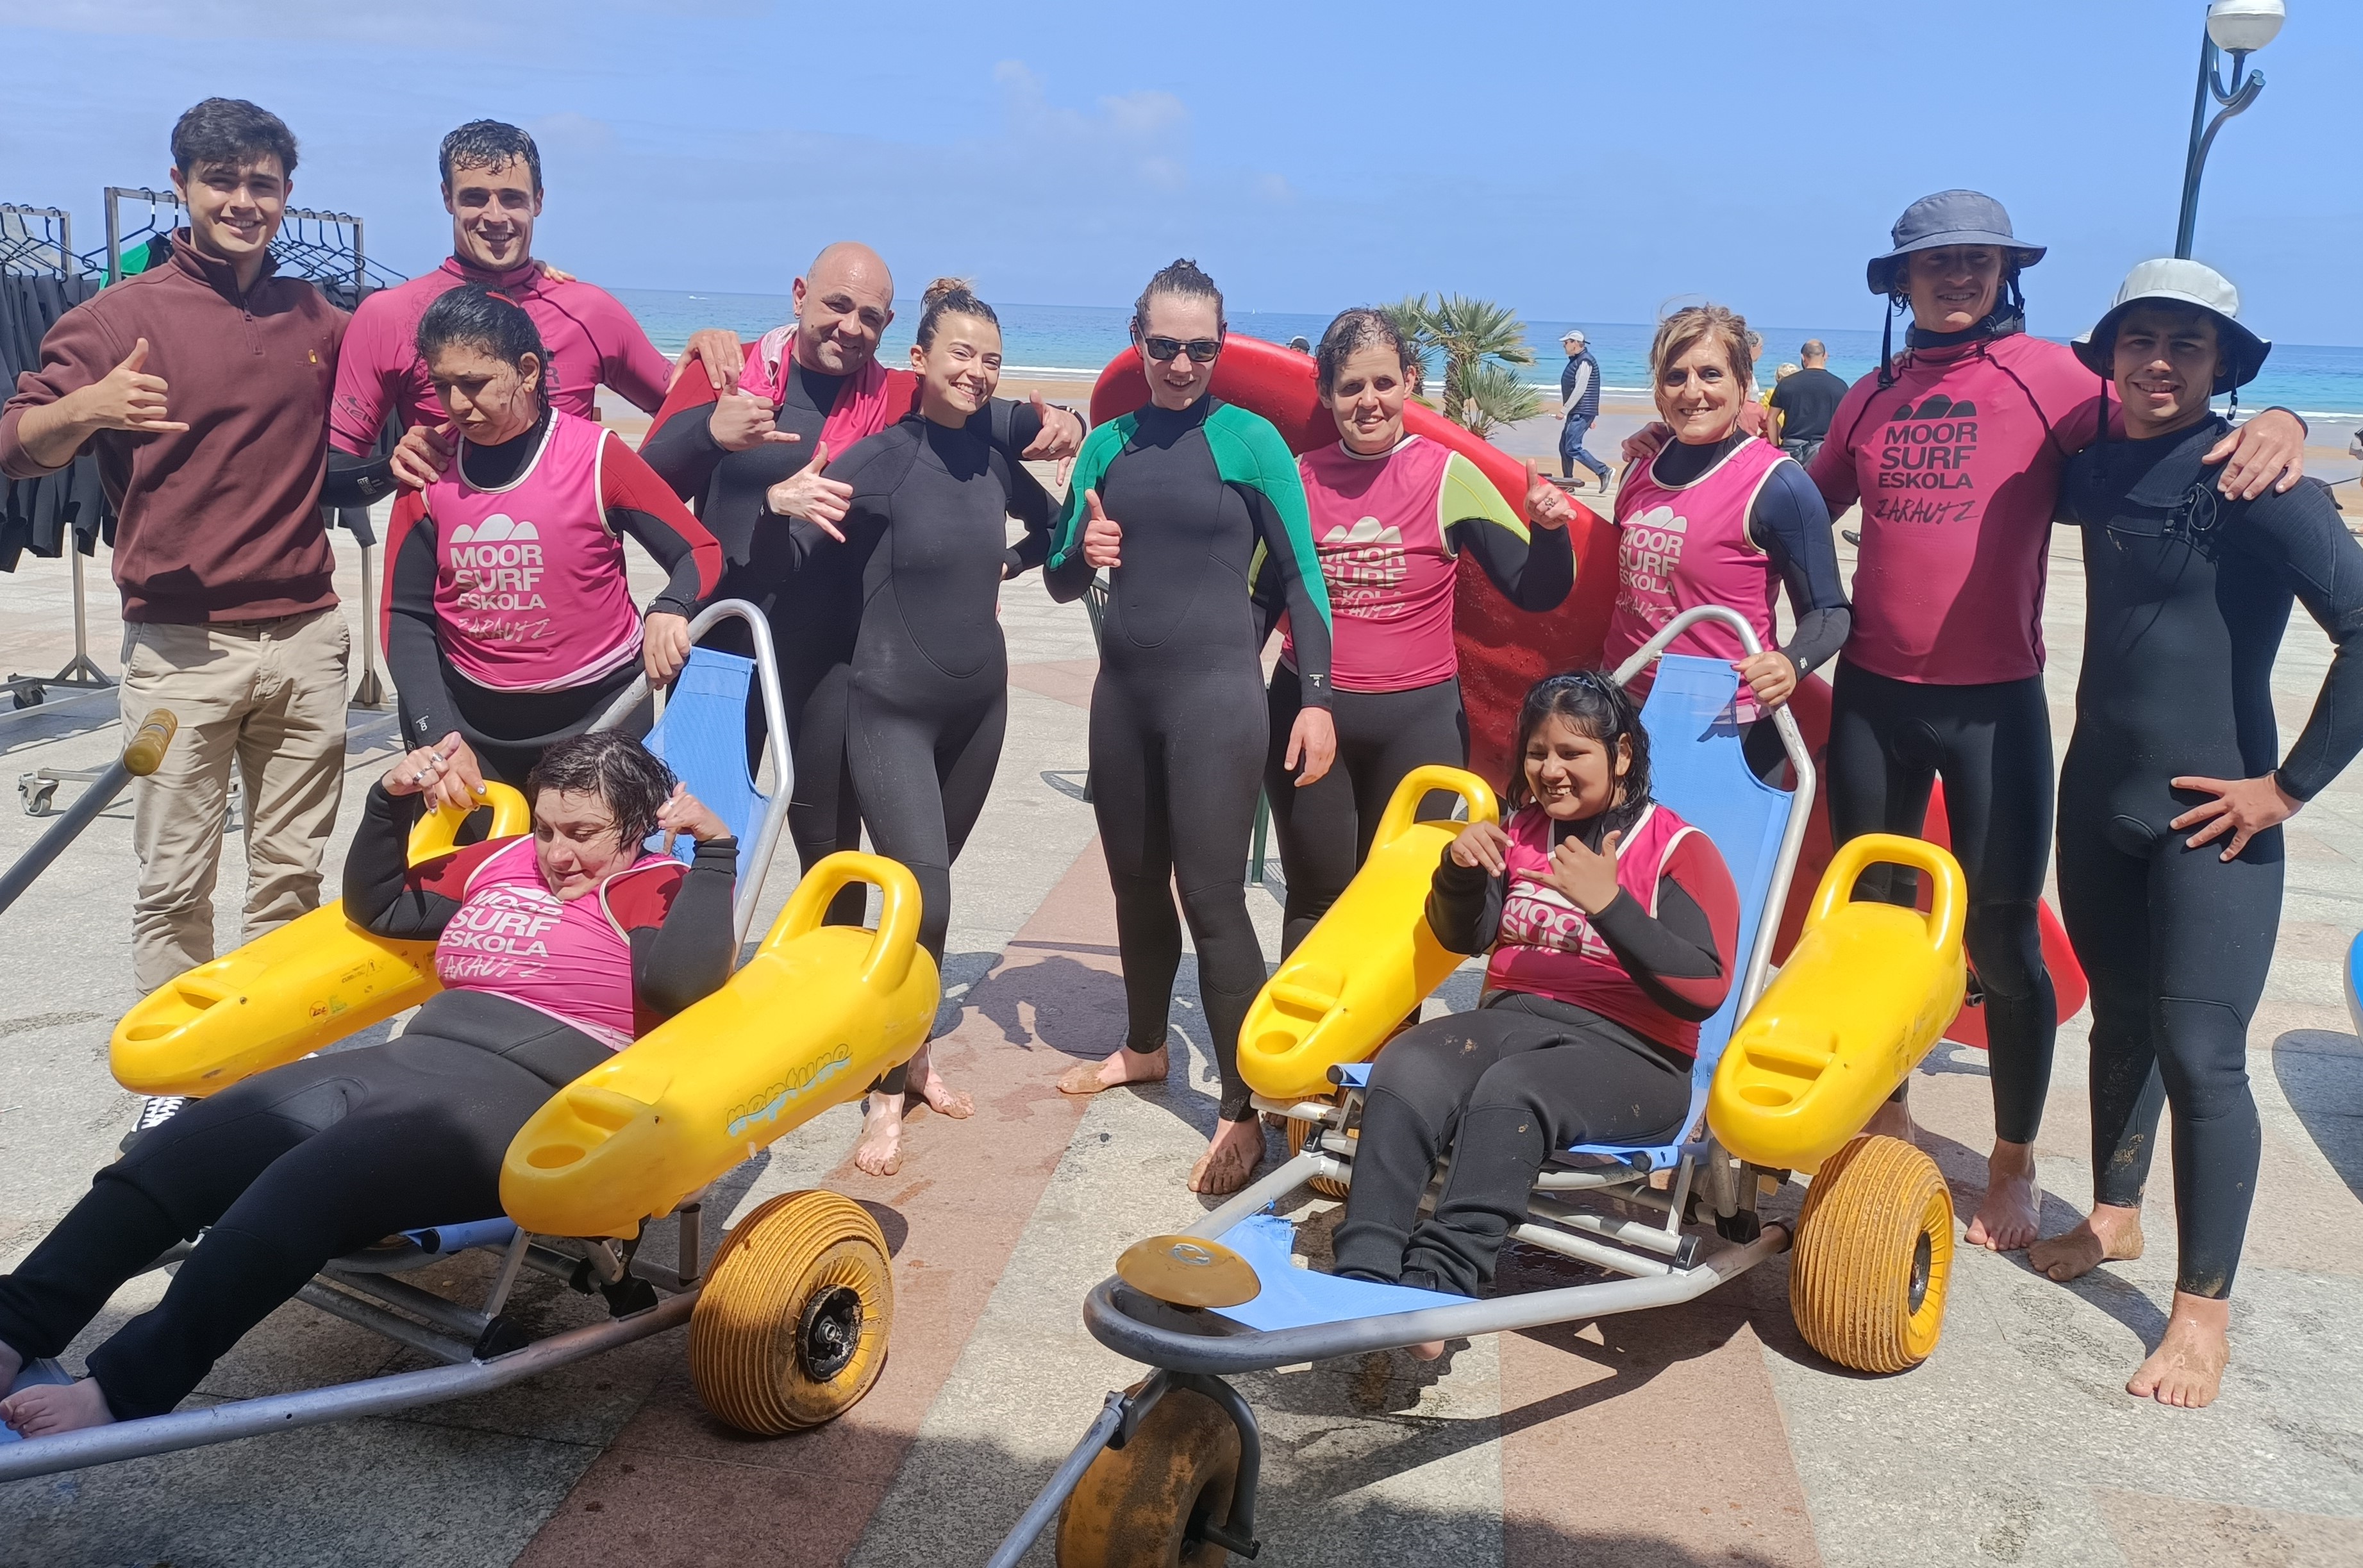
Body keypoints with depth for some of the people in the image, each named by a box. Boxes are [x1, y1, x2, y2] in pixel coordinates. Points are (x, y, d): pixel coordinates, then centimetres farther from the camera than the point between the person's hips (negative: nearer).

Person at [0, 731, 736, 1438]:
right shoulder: (503, 862, 24)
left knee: (308, 1182, -31)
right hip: (406, 1061, 8)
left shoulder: (660, 888, 3)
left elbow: (683, 979, -20)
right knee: (182, 1150, -10)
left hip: (522, 1096, -8)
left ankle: (123, 1393, -31)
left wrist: (713, 851, -20)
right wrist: (391, 805, 20)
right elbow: (375, 906, 34)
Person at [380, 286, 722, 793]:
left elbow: (701, 552, -6)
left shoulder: (595, 456, -11)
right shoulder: (429, 470, -2)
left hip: (598, 712, -2)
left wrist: (668, 610, -29)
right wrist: (438, 737, -11)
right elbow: (406, 616, 1)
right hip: (469, 716, 3)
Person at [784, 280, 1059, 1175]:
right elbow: (788, 552, -21)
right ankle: (886, 1097, 7)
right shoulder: (883, 456, -14)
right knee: (923, 902, -10)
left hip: (979, 704, 5)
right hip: (894, 708, -5)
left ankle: (915, 1054, 34)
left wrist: (1004, 567, 7)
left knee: (928, 884, 17)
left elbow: (1053, 527, 21)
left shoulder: (994, 454, 1)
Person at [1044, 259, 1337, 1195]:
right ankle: (1142, 1046, 37)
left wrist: (1315, 698, -9)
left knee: (1211, 895, -7)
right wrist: (1083, 555, -10)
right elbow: (1061, 582, 13)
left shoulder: (1251, 442, -4)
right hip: (1123, 691, 5)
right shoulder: (1108, 445, 8)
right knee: (1135, 879, 16)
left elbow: (1298, 575, -3)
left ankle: (1243, 1111, -1)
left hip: (1216, 694, -5)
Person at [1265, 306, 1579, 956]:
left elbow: (1536, 594, -5)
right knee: (1315, 902, 11)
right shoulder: (1300, 478, 1)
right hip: (1306, 714, 2)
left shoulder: (1447, 475, -5)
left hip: (1417, 720, -2)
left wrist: (1549, 530, -24)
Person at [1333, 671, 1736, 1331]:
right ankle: (1363, 1281, -39)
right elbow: (1463, 936, 22)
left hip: (1629, 1053, -4)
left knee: (1511, 1091, -37)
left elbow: (1704, 991, -9)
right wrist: (1460, 869, 1)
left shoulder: (1679, 849, 3)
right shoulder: (1522, 829, 20)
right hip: (1510, 1022, 4)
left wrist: (1609, 903, -18)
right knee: (1406, 1069, -29)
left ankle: (1435, 1289, -42)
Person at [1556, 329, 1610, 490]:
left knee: (1573, 448, -16)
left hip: (1581, 414, -11)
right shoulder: (1576, 360, 17)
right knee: (1564, 446, 12)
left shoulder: (1585, 362, -15)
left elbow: (1580, 389, -22)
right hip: (1576, 413, 11)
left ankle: (1603, 471, -14)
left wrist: (1564, 410, -21)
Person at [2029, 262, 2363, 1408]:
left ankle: (2204, 1308, 9)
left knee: (2201, 1053, -3)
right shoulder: (2100, 468, 6)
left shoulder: (2252, 480, -14)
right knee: (2120, 1016, 19)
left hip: (2208, 816, -6)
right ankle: (2113, 1217, 37)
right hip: (2101, 795, 6)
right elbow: (2034, 485, 32)